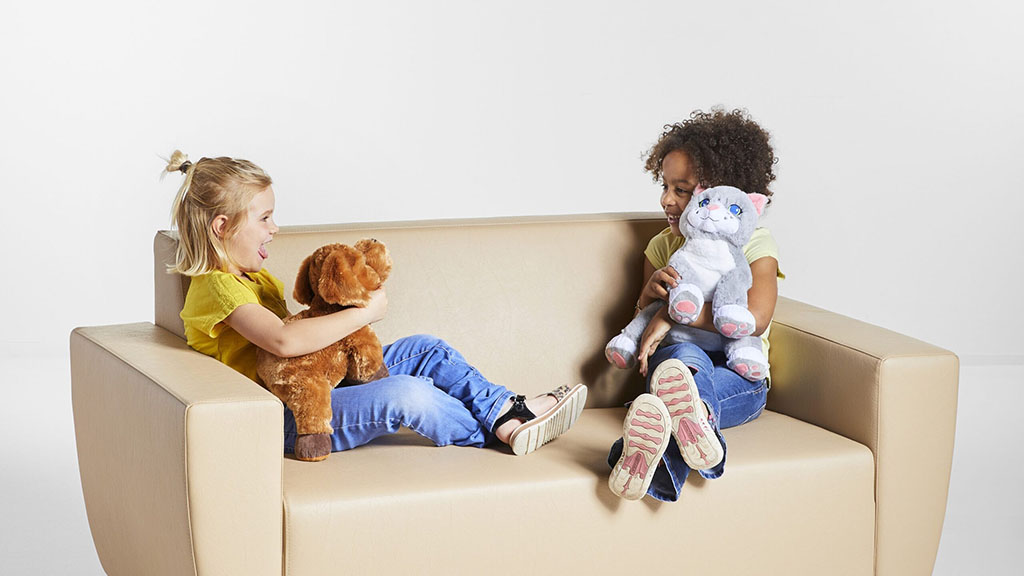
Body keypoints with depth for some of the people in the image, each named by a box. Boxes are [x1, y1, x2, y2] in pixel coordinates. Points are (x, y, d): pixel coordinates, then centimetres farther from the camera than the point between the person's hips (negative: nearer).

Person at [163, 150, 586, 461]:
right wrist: (362, 313, -26)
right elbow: (283, 341, -34)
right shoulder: (217, 287, -19)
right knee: (404, 393, -27)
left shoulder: (250, 276, 17)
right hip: (288, 419, -11)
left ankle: (506, 410, 0)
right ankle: (500, 432, -7)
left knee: (424, 349, 5)